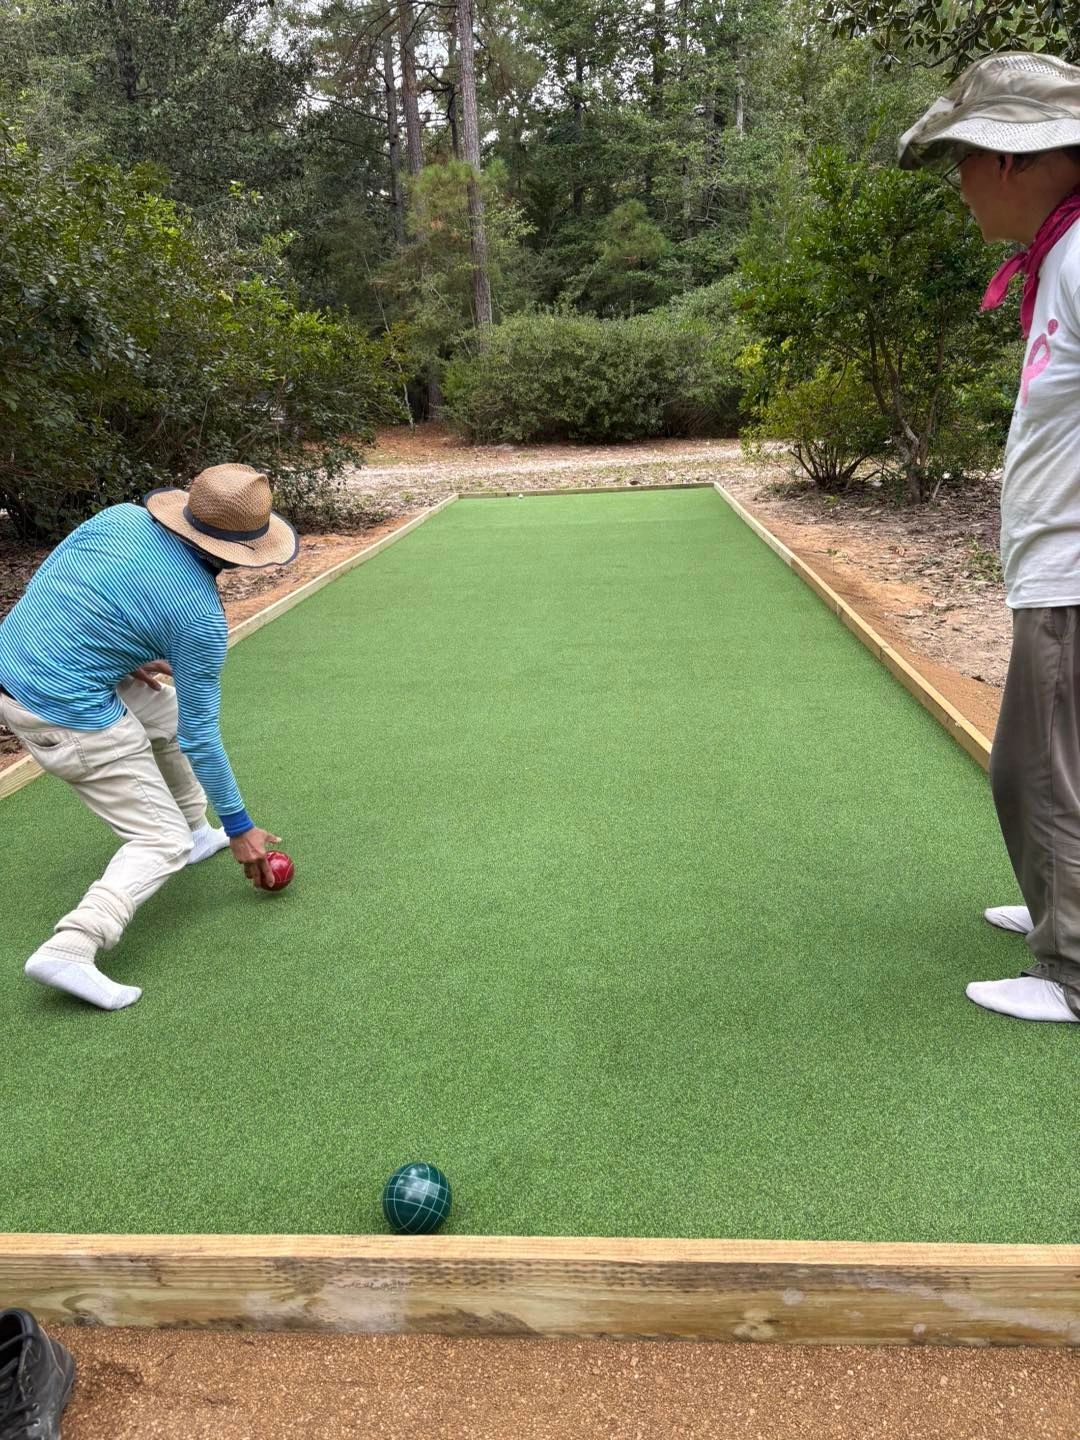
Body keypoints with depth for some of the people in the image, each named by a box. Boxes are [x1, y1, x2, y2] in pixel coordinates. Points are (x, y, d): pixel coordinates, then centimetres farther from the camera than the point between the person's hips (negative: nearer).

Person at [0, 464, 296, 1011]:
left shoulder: (119, 516, -1)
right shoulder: (201, 615, -16)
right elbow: (199, 736, -9)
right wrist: (239, 826, 2)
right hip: (66, 715, -8)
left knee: (167, 710, 27)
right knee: (162, 842, 1)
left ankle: (195, 831, 39)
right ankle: (70, 949, -15)